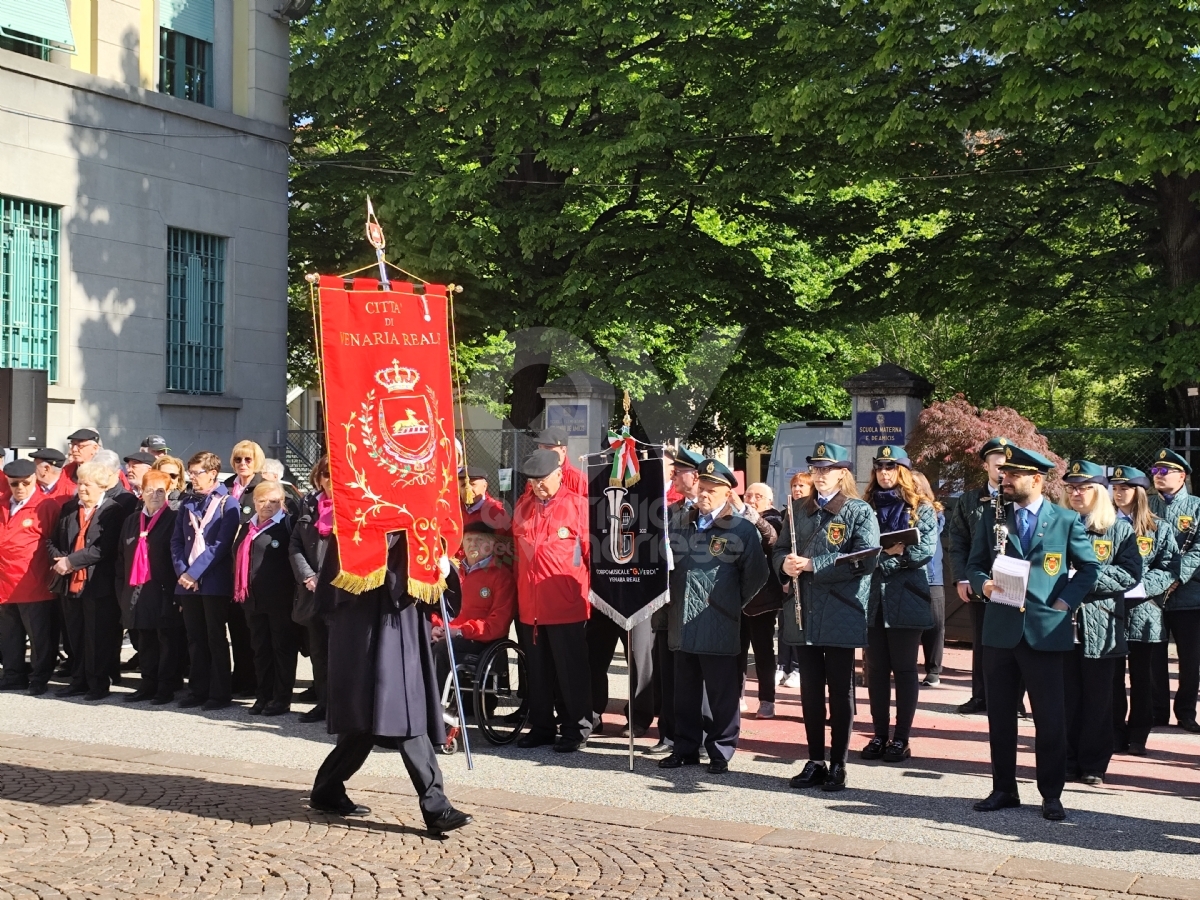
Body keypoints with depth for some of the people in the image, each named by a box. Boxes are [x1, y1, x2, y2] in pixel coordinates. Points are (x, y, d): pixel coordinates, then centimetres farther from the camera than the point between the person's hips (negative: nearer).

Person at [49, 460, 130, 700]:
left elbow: (104, 548, -17)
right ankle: (79, 681, 24)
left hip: (98, 583, -6)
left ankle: (98, 684, 10)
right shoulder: (68, 508, 12)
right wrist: (58, 561, -7)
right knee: (76, 636, 14)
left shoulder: (113, 511, -8)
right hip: (70, 582, 6)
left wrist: (71, 561, -16)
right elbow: (53, 541, 13)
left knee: (98, 637, 1)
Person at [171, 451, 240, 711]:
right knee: (195, 639, 9)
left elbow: (221, 545, -13)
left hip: (214, 582, -5)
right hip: (188, 582, 5)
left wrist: (195, 572, -17)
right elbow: (177, 541, 10)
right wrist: (181, 571, -6)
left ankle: (219, 693, 6)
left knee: (216, 639, 0)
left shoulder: (227, 504, -5)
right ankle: (197, 690, 16)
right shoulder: (187, 503, 12)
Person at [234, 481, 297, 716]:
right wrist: (239, 590, 15)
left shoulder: (286, 525, -7)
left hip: (280, 599, -7)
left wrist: (291, 591, -15)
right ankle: (264, 696, 20)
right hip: (253, 598, 7)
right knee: (260, 649, 12)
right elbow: (237, 556, 21)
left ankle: (282, 698, 8)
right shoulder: (247, 527, 15)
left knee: (282, 648, 2)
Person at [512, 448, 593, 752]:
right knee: (538, 670, 13)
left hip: (567, 606, -5)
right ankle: (541, 726, 23)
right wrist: (517, 594, 18)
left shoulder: (577, 505, -4)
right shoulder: (522, 507, 12)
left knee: (571, 670, 2)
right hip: (530, 606, 5)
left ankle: (576, 729, 11)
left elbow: (591, 550, -2)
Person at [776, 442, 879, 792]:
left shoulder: (860, 513, -2)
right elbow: (780, 550, 15)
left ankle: (838, 765, 11)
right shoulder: (799, 511, 15)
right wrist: (785, 564, -9)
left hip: (841, 616, -5)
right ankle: (815, 761, 18)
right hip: (804, 615, 5)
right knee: (810, 691, 9)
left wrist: (812, 565, -19)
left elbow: (864, 561, -15)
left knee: (840, 692, 3)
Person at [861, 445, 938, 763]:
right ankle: (880, 734, 15)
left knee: (904, 668, 2)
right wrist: (886, 555, -13)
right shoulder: (867, 507, 12)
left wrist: (896, 555, -20)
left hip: (906, 597, -3)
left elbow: (926, 549, -7)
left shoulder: (921, 508, 3)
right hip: (872, 597, 3)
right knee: (876, 668, 7)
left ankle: (901, 738, 7)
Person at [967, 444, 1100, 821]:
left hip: (1046, 630, -3)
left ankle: (1052, 795, 13)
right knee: (1000, 715, 9)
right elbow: (975, 563, 12)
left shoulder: (1067, 521, 2)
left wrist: (1067, 600, -4)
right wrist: (982, 584, -9)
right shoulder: (991, 516, 9)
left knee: (1050, 717, 2)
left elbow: (1089, 567, 7)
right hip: (1000, 630, 3)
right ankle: (1004, 789, 20)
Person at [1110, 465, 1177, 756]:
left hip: (1143, 610, 0)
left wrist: (1138, 586, -16)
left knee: (1143, 678, 5)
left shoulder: (1160, 528, 5)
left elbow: (1168, 569, -2)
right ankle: (1115, 736, 10)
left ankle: (1138, 738, 13)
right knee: (1112, 677, 3)